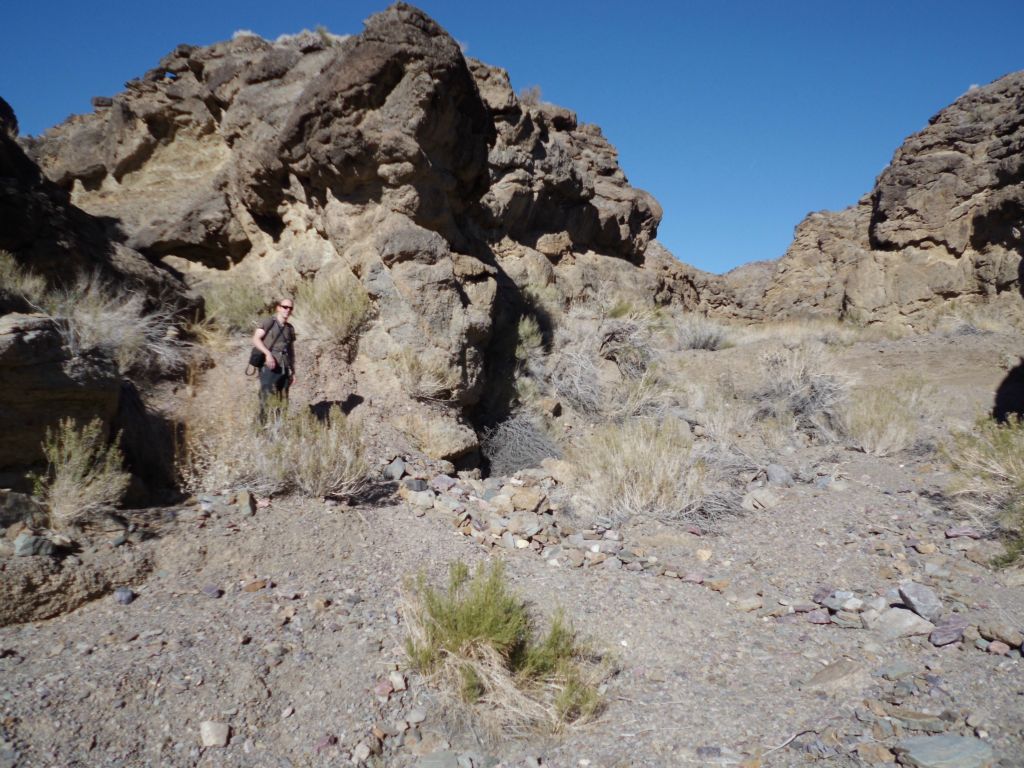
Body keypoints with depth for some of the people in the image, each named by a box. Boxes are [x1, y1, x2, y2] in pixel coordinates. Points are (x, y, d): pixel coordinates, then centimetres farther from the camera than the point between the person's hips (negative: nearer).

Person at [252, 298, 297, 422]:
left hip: (284, 370, 6)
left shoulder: (290, 328, 17)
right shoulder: (269, 322, -2)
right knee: (267, 400, -8)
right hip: (269, 368, -6)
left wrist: (293, 371, 18)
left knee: (283, 401, 7)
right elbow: (256, 339, -11)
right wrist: (268, 353, -25)